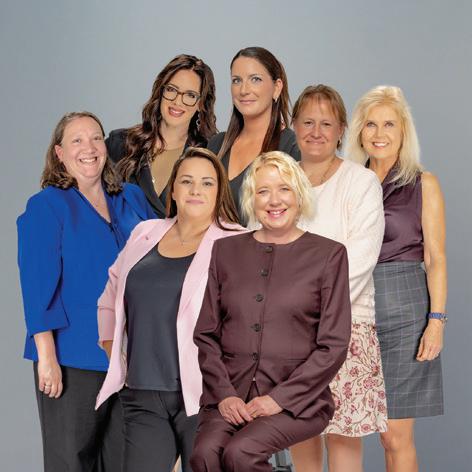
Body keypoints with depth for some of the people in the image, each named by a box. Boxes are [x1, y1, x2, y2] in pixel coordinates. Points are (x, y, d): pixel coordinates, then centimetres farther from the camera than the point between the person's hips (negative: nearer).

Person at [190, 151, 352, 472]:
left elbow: (333, 346, 0)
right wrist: (224, 394, -5)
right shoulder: (226, 250, 13)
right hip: (231, 395, 3)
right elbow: (205, 334, 11)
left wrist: (280, 398, -9)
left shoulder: (328, 254, 5)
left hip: (296, 398, -2)